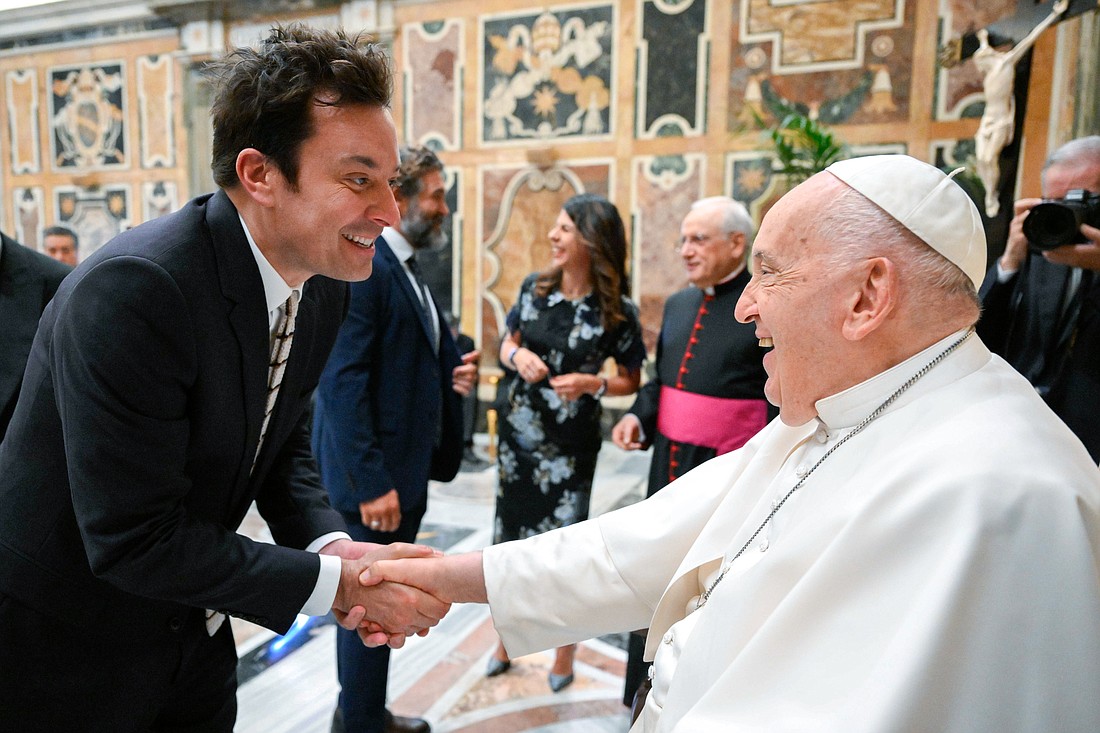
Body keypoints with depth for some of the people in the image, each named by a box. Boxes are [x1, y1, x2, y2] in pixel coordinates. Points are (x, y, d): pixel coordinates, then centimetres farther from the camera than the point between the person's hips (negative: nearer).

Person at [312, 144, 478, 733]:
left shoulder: (405, 267, 13)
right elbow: (341, 383, -23)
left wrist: (454, 371, 0)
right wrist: (371, 483, -24)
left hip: (407, 467, 10)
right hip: (376, 473, -10)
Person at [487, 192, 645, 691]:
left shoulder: (616, 310, -12)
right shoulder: (533, 288, -2)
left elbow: (632, 379, -2)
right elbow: (507, 345, 10)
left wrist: (592, 384, -20)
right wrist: (518, 356, -12)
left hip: (569, 445, -4)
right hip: (518, 432, 4)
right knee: (511, 536, 15)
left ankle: (564, 656, 31)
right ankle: (505, 641, 38)